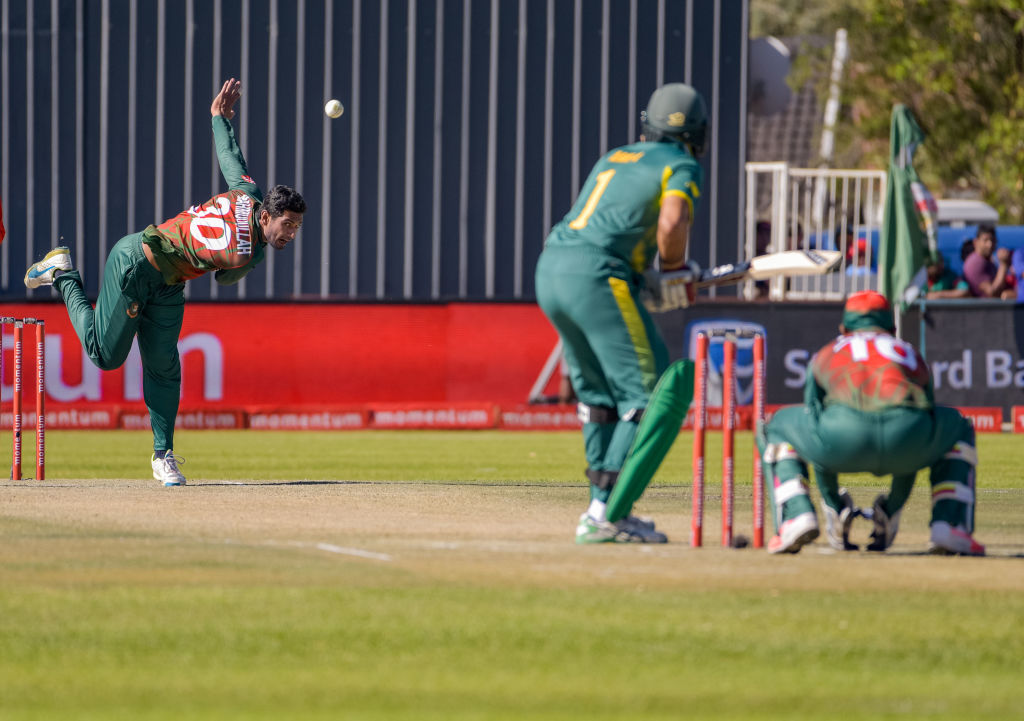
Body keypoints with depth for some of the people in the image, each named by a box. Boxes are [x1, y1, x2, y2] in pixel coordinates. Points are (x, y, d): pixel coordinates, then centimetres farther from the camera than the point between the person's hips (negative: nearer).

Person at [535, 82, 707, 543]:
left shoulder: (614, 158, 27)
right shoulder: (682, 167, 5)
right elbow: (671, 221, -14)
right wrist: (674, 272, 4)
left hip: (550, 268, 8)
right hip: (597, 275, -8)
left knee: (599, 395, 19)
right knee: (650, 395, -3)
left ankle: (603, 509, 18)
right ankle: (606, 515, -11)